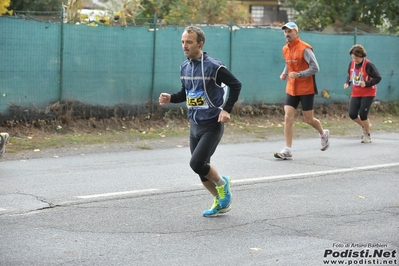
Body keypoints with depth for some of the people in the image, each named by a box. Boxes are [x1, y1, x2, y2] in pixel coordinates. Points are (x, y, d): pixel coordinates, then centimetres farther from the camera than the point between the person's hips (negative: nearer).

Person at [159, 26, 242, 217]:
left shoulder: (213, 67, -16)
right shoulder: (184, 67, 6)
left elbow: (236, 85, -10)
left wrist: (226, 110, -17)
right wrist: (170, 98, -1)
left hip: (212, 125, -7)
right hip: (195, 125, 7)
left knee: (197, 164, -17)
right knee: (201, 169, 8)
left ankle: (222, 183, 13)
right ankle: (221, 202, 29)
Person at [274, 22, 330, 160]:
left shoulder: (304, 48, -15)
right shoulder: (285, 49, 7)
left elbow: (315, 68, -17)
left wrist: (299, 74, -26)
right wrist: (284, 73, 3)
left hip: (306, 89, -6)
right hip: (291, 89, 6)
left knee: (308, 119, 4)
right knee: (288, 117, -7)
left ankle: (323, 134, 36)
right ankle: (288, 150, -7)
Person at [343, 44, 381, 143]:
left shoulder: (368, 65, -18)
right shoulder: (352, 63, 0)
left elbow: (378, 78, -16)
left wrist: (366, 84, -27)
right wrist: (347, 82, -3)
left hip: (368, 93, -6)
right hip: (355, 93, 6)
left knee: (363, 114, -12)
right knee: (352, 114, -5)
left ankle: (367, 136, 8)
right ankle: (364, 126, 26)